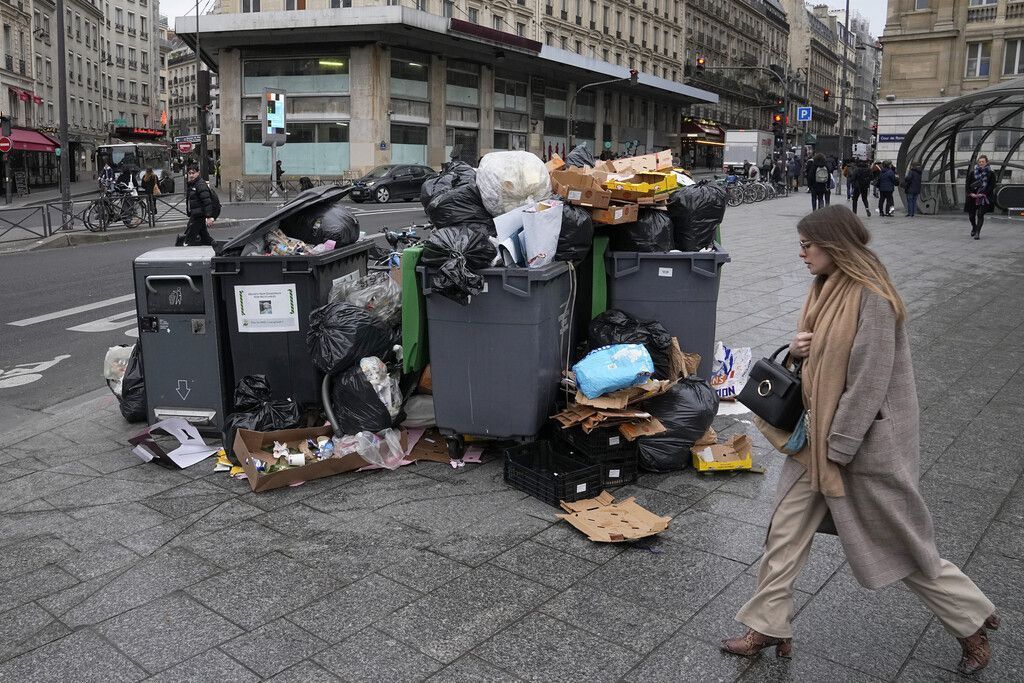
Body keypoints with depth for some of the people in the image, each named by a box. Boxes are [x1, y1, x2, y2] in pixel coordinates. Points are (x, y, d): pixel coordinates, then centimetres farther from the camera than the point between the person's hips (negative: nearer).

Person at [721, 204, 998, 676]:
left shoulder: (871, 299, -21)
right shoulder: (826, 289, 6)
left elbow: (868, 384, -23)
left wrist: (837, 446, -19)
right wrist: (799, 349, -4)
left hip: (866, 443, -8)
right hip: (818, 434, 8)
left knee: (903, 546, 10)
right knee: (785, 533, 10)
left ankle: (972, 622, 34)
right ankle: (769, 628, 23)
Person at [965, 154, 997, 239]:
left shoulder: (991, 173, -1)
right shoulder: (972, 172, 4)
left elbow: (992, 186, -3)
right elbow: (968, 184, 6)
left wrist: (984, 194, -13)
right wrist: (970, 193, -7)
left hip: (983, 197, -2)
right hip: (972, 197, 3)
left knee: (980, 215, -9)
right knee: (971, 215, 8)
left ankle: (977, 233, -6)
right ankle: (974, 227, 38)